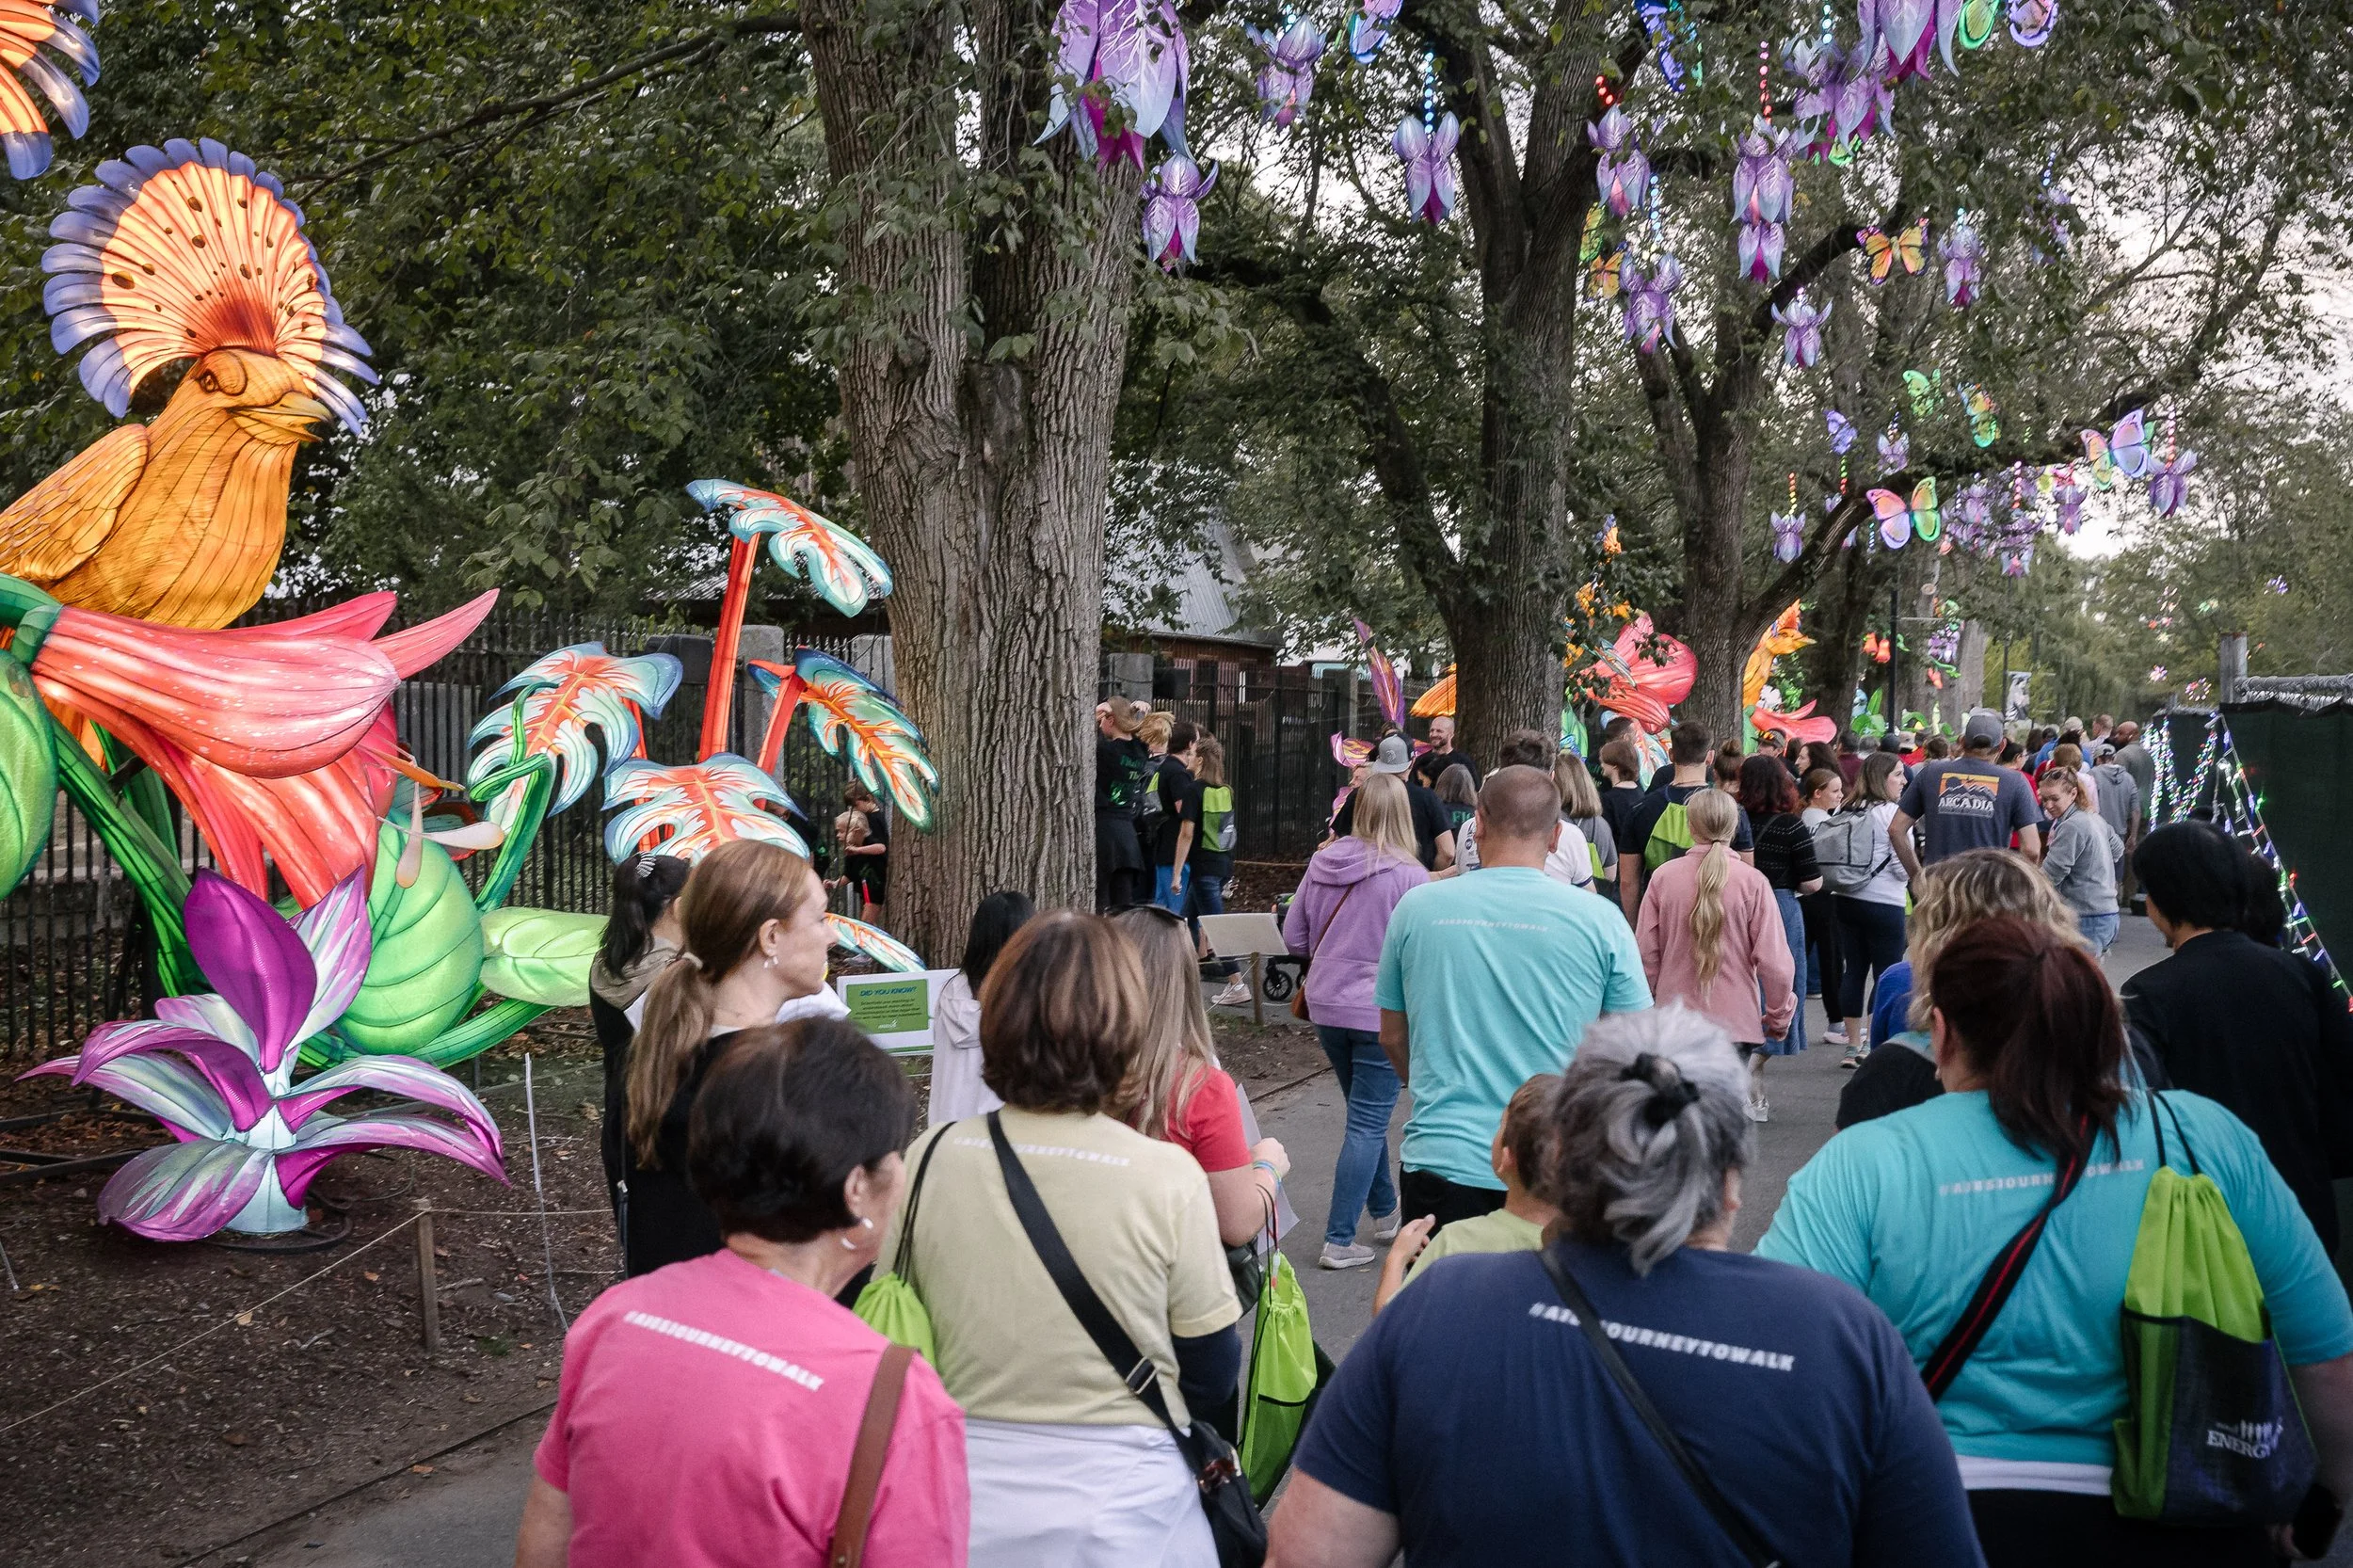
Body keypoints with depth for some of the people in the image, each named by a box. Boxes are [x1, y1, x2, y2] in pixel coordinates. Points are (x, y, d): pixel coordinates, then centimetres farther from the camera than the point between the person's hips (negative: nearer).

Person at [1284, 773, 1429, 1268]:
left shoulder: (1322, 862, 0)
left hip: (1326, 1008, 6)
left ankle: (1385, 1213, 35)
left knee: (1365, 1115, 22)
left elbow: (1293, 937, 6)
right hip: (1380, 1013, -6)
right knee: (1368, 1125, 2)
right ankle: (1339, 1241, 2)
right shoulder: (1409, 876, -16)